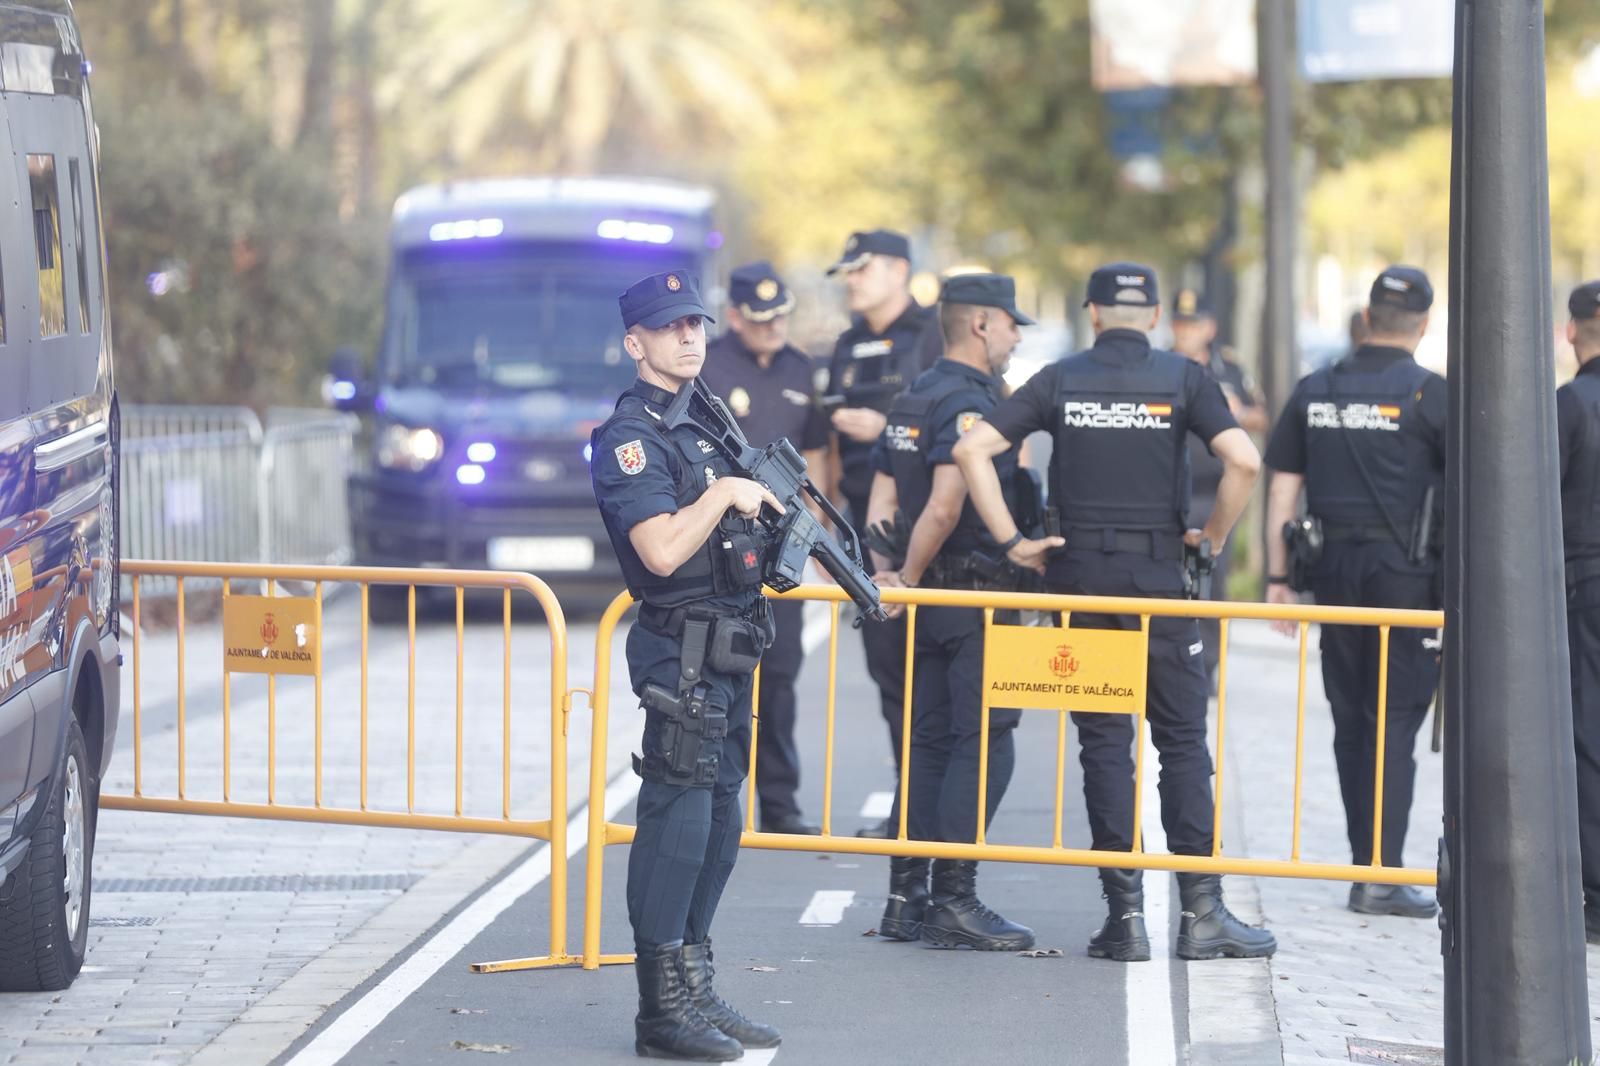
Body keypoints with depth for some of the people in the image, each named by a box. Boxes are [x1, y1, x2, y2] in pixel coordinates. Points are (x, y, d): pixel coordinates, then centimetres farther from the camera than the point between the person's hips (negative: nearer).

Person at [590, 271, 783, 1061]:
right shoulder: (631, 437, -13)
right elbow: (663, 550, -24)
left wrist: (776, 511, 12)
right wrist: (726, 492, -15)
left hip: (727, 651, 10)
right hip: (681, 652, -10)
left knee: (718, 826, 12)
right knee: (676, 820, -9)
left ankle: (695, 993, 19)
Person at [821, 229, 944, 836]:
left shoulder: (935, 337, -5)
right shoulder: (850, 348, 17)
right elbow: (834, 440, 24)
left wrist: (887, 428, -15)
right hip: (868, 523, 7)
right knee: (887, 667, 8)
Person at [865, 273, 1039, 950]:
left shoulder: (912, 401, 16)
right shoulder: (969, 403, -15)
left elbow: (882, 500, 14)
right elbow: (945, 508, -24)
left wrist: (886, 578, 7)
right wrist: (908, 580, -12)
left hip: (933, 599, 10)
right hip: (975, 597, -9)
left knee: (930, 743, 11)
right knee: (984, 744, -6)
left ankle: (906, 899, 13)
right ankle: (955, 901, -7)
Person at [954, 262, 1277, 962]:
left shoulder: (1060, 380, 5)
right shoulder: (1182, 379, 1)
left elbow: (972, 450, -3)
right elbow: (1244, 460, -12)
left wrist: (1012, 542, 0)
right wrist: (1214, 536, 1)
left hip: (1080, 574, 1)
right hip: (1159, 577, -1)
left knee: (1104, 744, 4)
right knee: (1182, 741, 4)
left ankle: (1125, 913, 2)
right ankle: (1200, 911, 0)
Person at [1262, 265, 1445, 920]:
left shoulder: (1314, 392, 7)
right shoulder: (1428, 393, -6)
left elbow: (1282, 486, 8)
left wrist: (1278, 576, 11)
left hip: (1335, 568, 4)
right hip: (1405, 568, -4)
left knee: (1351, 718, 11)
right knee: (1395, 718, -2)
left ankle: (1366, 865, 16)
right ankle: (1381, 874, -6)